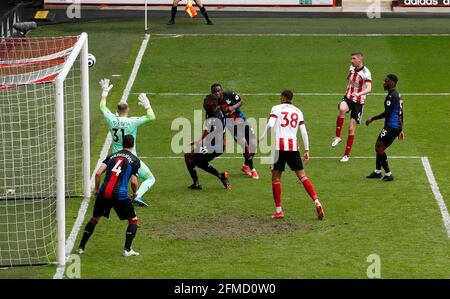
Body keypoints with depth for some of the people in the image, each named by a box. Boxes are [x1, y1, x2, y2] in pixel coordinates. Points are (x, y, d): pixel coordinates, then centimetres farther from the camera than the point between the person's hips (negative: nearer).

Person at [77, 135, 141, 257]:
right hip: (120, 194, -4)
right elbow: (134, 182, -2)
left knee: (94, 219, 21)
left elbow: (98, 173, 6)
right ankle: (127, 249, 2)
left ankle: (81, 247, 22)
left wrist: (96, 189, 19)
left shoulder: (112, 156, 15)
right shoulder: (134, 160, 5)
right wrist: (135, 193, 18)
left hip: (104, 192, 4)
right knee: (133, 220, 13)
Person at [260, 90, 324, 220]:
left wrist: (262, 137, -1)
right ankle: (317, 202, -10)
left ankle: (278, 210, 4)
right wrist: (307, 150, 11)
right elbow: (304, 131, 9)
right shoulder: (297, 111, 14)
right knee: (302, 175, 5)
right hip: (294, 146, 3)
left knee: (276, 177, 6)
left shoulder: (276, 108, 3)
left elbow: (270, 124, -13)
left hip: (280, 146, -3)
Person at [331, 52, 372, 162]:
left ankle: (347, 155, 11)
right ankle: (337, 136, -23)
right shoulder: (352, 68, 5)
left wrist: (358, 94, -47)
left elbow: (369, 88, -31)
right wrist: (349, 75, 8)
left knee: (351, 129, -2)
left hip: (358, 102, -4)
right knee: (342, 109, -34)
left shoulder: (365, 73, -15)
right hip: (348, 98, 4)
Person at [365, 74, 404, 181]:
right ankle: (377, 172, 25)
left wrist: (372, 119, -15)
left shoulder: (391, 96, -15)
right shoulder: (398, 95, 17)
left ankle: (388, 174, -7)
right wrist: (401, 130, 27)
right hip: (397, 127, 10)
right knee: (379, 147, 18)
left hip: (390, 127, -10)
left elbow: (387, 113, -22)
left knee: (379, 148, -7)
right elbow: (400, 114, 22)